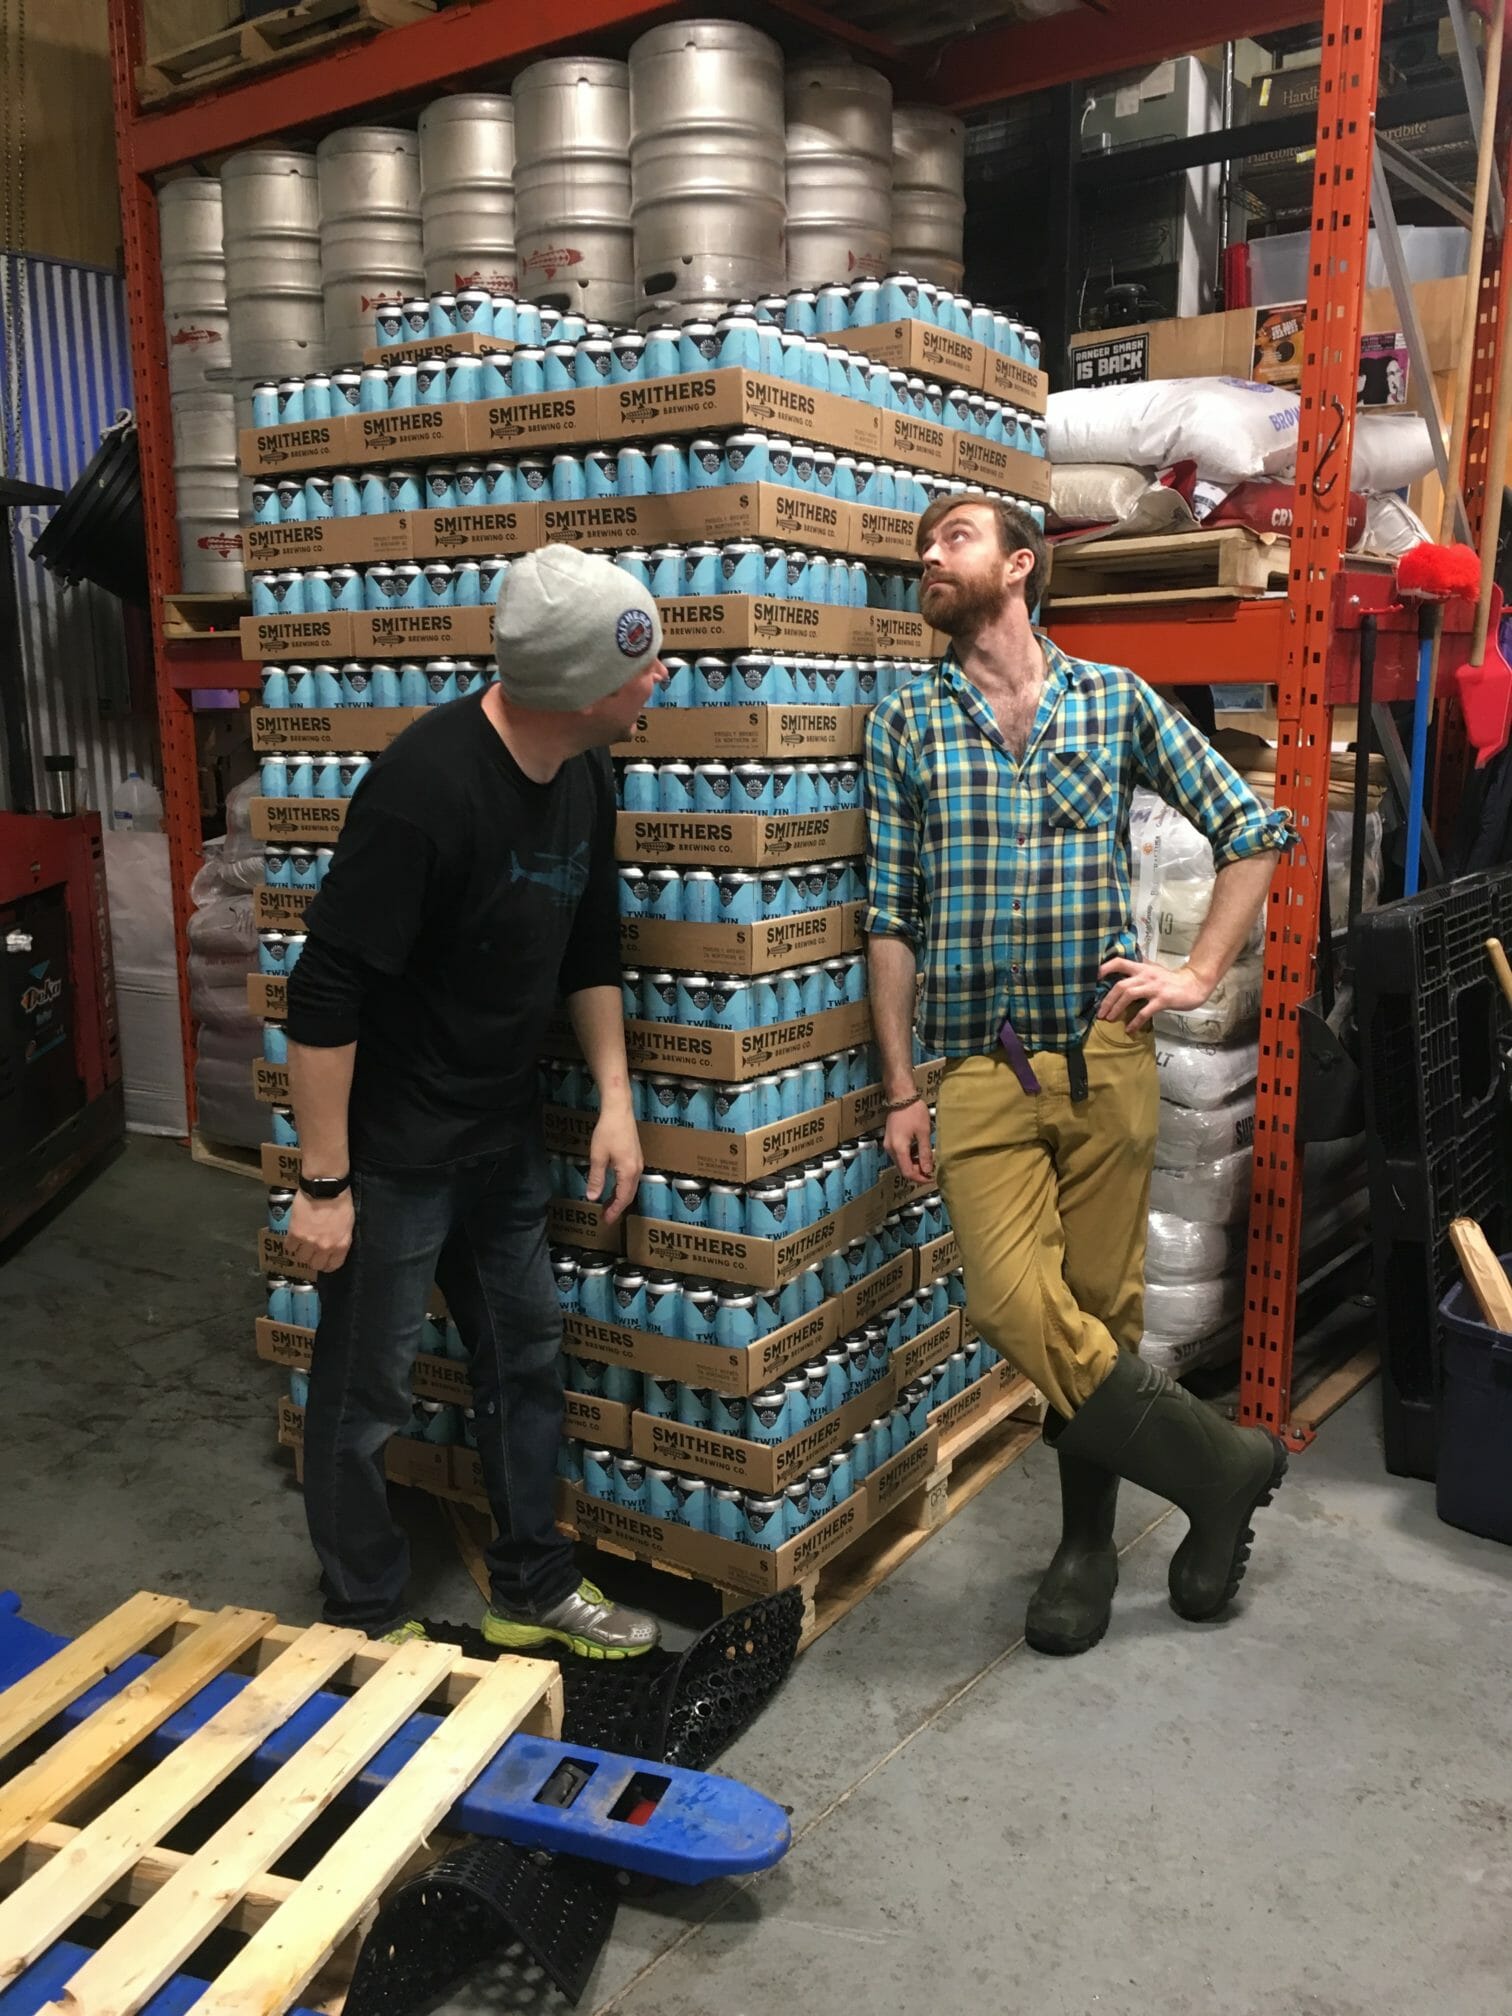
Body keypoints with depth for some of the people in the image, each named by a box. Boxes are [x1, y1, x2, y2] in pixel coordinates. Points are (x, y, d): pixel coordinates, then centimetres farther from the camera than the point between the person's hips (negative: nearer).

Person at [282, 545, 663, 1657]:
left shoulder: (586, 776, -1)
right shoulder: (426, 788, -26)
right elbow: (326, 993, -23)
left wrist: (615, 1100, 6)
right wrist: (323, 1185, -19)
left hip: (506, 1134, 8)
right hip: (393, 1147, -8)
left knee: (528, 1360, 17)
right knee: (365, 1394, 7)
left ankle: (533, 1589, 34)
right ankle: (367, 1623, 28)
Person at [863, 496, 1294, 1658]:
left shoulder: (1117, 700, 5)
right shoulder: (905, 724, 5)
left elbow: (1256, 831, 11)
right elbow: (890, 917, 3)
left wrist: (1202, 974, 1)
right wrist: (900, 1091, 0)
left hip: (1107, 1053, 0)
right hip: (978, 1064, 0)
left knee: (1101, 1304, 7)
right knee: (1015, 1304, -11)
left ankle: (1088, 1541, 27)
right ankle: (1221, 1464, 12)